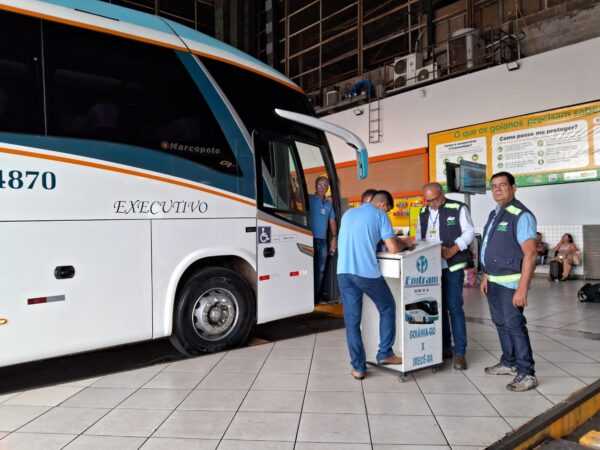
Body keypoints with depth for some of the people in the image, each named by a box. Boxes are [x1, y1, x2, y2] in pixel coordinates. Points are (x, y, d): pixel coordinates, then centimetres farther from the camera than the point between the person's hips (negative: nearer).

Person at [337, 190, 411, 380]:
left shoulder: (348, 214, 21)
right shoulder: (379, 215, 3)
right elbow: (393, 248, -1)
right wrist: (404, 244, 19)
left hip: (344, 272, 5)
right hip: (366, 272, -5)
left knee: (352, 321, 9)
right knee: (387, 308, 19)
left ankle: (358, 367, 13)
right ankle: (385, 353, 21)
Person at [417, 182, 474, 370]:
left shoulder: (458, 209, -5)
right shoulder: (423, 213, 12)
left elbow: (469, 232, -7)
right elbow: (419, 235, 20)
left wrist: (452, 250, -17)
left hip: (452, 266, -5)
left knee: (454, 307, -6)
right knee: (438, 307, 11)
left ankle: (460, 352, 3)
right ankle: (444, 347, 23)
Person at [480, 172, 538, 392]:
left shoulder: (521, 215, -15)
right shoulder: (494, 214, 12)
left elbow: (529, 254, -20)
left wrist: (522, 289, -24)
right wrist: (486, 276, 16)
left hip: (510, 282, -9)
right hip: (494, 281, 9)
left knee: (514, 325, -4)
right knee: (501, 323, 17)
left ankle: (526, 373, 8)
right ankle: (509, 363, 31)